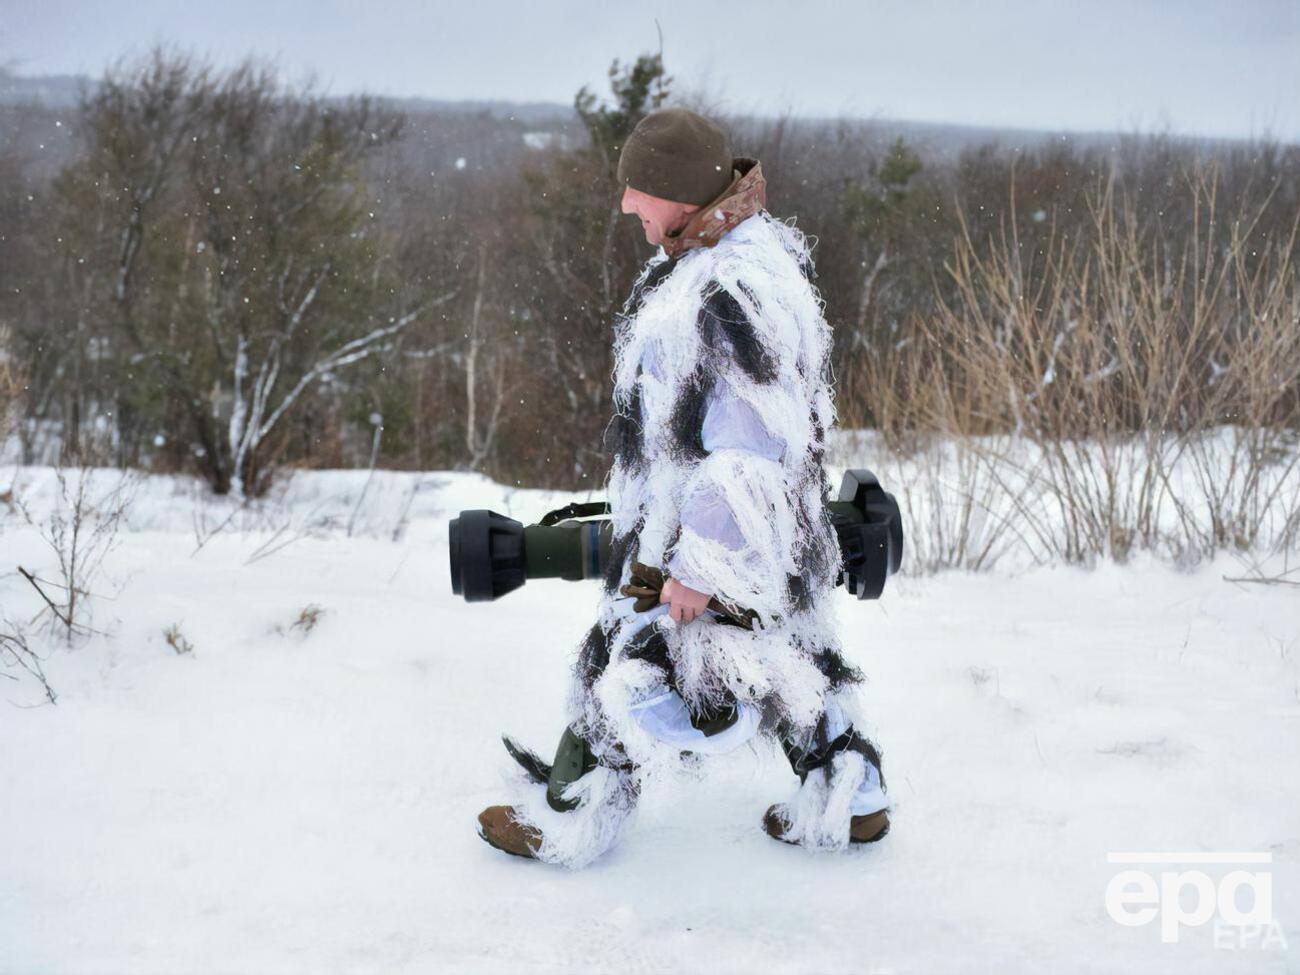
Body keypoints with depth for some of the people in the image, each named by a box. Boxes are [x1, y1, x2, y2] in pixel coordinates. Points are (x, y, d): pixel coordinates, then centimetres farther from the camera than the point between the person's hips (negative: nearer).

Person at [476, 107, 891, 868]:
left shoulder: (737, 293, -30)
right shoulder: (745, 247, 4)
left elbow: (752, 448, -30)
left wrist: (700, 566, -25)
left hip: (711, 531, -10)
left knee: (629, 667, 6)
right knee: (789, 654, 21)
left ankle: (566, 820, 23)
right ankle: (849, 802, 33)